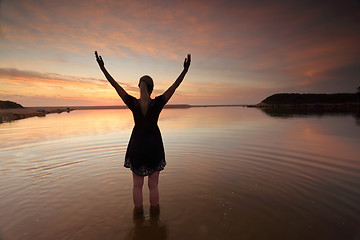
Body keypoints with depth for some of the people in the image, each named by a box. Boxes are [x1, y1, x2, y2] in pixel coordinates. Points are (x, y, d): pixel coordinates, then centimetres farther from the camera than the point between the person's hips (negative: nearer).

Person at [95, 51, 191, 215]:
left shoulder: (133, 103, -10)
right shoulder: (157, 103, -12)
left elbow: (115, 85, -3)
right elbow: (174, 87, -9)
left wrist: (103, 68, 6)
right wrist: (185, 70, -4)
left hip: (137, 146, 1)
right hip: (154, 146, 0)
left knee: (137, 185, 15)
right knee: (153, 185, 13)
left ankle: (138, 213, 29)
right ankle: (154, 214, 29)